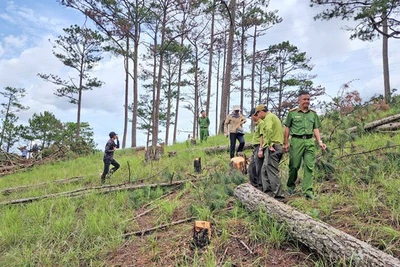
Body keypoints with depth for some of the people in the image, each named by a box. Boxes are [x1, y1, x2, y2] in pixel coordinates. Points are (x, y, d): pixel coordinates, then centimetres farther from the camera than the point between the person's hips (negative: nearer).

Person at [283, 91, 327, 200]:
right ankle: (290, 186, 23)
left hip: (310, 141, 3)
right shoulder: (292, 113, 5)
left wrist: (320, 141, 1)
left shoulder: (313, 114, 15)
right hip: (296, 141, -3)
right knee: (294, 166, 3)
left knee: (309, 167, -2)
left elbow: (316, 129, 15)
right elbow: (287, 128, 5)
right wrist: (286, 143, 0)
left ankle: (308, 191, 1)